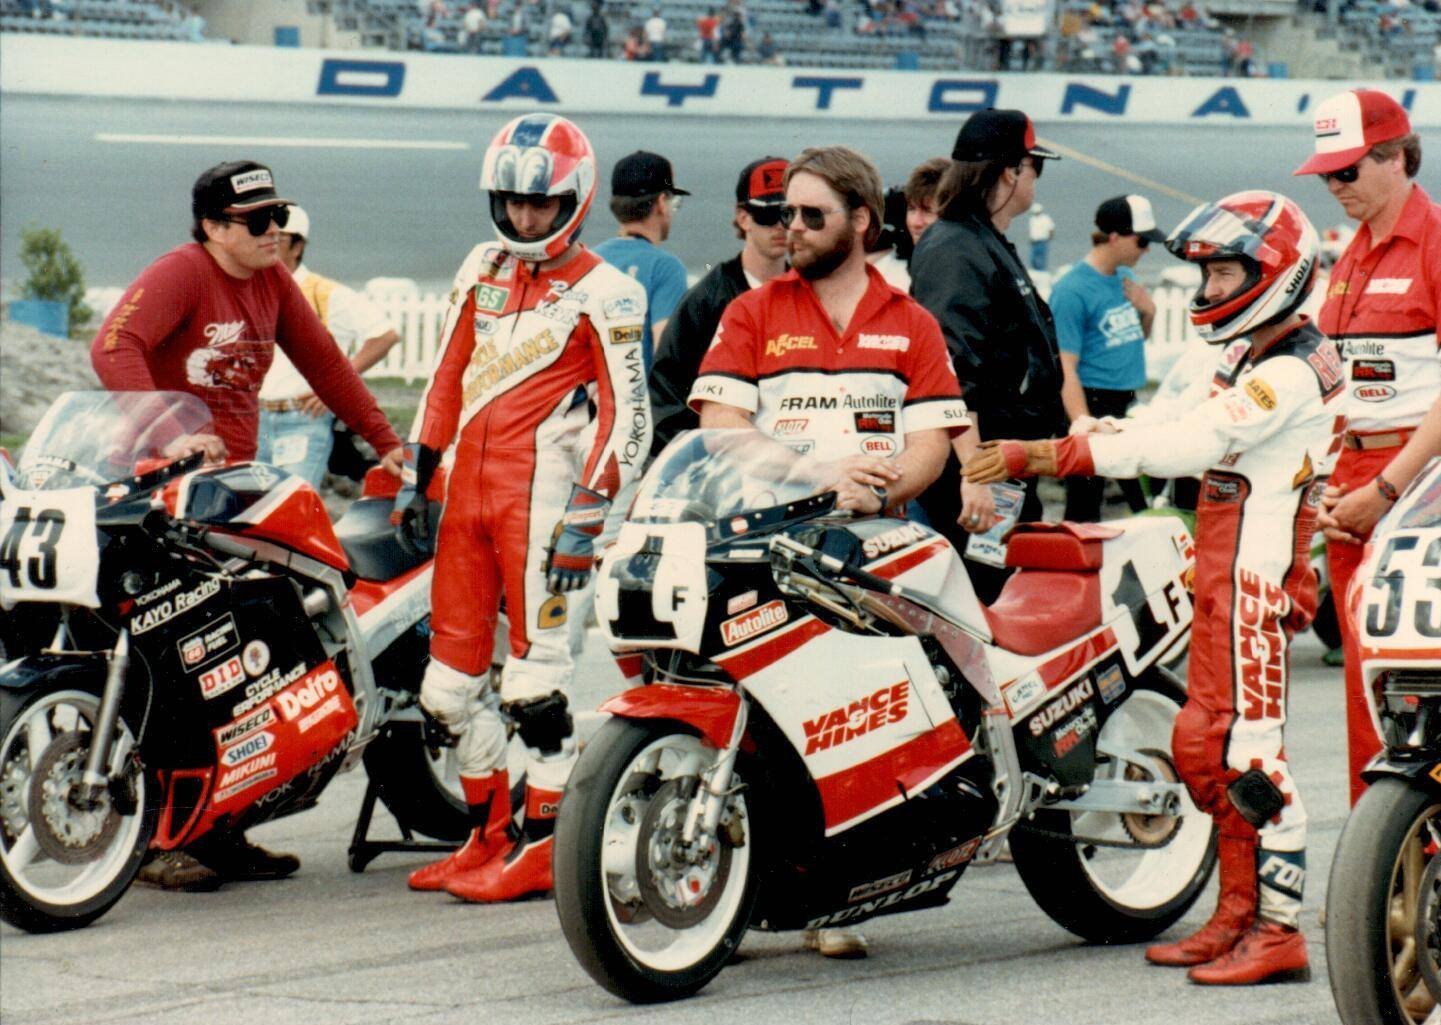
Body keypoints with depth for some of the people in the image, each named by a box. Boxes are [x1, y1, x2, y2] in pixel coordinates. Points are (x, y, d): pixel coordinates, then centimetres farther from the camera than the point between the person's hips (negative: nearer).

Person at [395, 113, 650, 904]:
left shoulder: (601, 294, -4)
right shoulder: (483, 270, 16)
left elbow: (626, 418, -8)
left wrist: (584, 520, -14)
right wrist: (415, 479, 18)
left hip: (539, 493, -7)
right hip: (469, 490, 7)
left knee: (536, 670, -7)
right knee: (451, 674, 8)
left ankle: (541, 845, -1)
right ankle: (488, 834, 19)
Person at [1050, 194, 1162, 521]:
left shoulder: (1125, 279, 10)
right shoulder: (1072, 290, -14)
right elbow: (1066, 369, -17)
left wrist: (1148, 313, 4)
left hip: (1128, 407, 8)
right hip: (1092, 405, -8)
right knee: (1083, 515, -4)